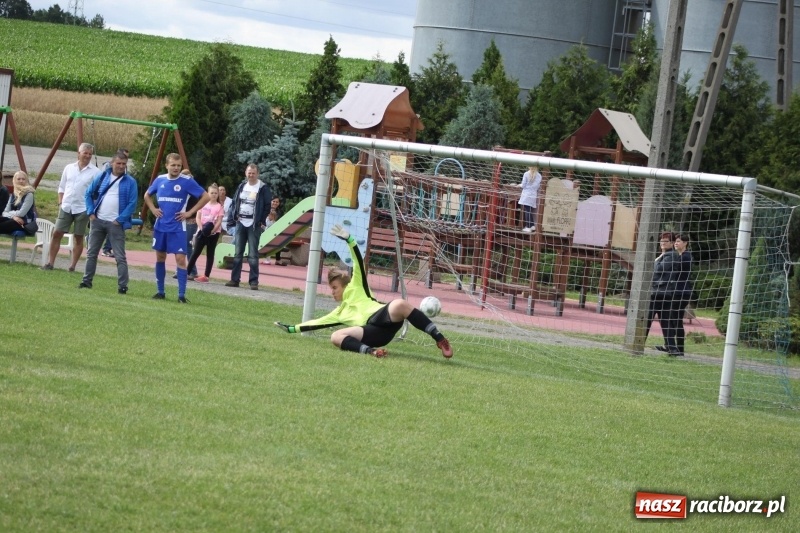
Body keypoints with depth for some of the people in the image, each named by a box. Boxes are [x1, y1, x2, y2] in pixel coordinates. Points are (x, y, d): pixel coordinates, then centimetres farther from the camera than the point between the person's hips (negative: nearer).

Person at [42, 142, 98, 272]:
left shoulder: (94, 172, -3)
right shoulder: (69, 168, 7)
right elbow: (62, 187, 13)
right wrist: (60, 203, 4)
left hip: (82, 209, -3)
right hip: (66, 207, 3)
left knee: (79, 237, 2)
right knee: (56, 233, 0)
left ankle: (72, 266, 8)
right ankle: (50, 263, 5)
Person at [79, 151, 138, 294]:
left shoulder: (130, 182, -2)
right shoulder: (102, 177, 6)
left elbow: (132, 204, -6)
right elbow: (88, 194, 12)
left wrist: (120, 220, -12)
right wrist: (91, 212, 1)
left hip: (115, 223, -3)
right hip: (98, 221, 3)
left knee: (120, 257, -6)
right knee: (91, 253, 9)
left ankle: (122, 286, -4)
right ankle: (87, 281, 19)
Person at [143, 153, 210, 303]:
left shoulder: (187, 181, -8)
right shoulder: (159, 180, 5)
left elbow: (206, 197, -6)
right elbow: (147, 195, 22)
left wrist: (190, 213, -9)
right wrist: (153, 209, 6)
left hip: (177, 228, -4)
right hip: (160, 227, 4)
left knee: (180, 259, -10)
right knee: (160, 257, 11)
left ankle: (181, 294, -9)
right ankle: (160, 291, 21)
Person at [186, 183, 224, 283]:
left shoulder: (219, 206, -1)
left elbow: (219, 221, -7)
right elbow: (198, 218, 1)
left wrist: (212, 231, -20)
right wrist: (202, 228, -14)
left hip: (213, 233, -2)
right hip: (202, 232, 2)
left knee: (210, 254, 3)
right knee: (196, 252, 2)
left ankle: (206, 276, 3)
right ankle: (187, 272, 6)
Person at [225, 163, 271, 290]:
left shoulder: (263, 188, -4)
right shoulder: (241, 187, 10)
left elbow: (268, 205, -2)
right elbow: (234, 203, 12)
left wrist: (262, 221, -7)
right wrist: (231, 220, 3)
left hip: (254, 225, -5)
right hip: (240, 223, 5)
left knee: (253, 255, -6)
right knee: (237, 253, 7)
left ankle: (254, 281, -4)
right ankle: (235, 279, 12)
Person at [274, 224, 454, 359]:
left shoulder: (355, 289, 28)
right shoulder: (339, 313, 40)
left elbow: (359, 265, 17)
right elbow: (318, 323, 39)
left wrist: (349, 240, 6)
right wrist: (292, 328, 37)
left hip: (383, 315, -3)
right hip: (372, 334, 3)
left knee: (399, 304, -39)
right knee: (335, 336, -24)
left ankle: (440, 340, -37)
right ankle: (370, 351, -50)